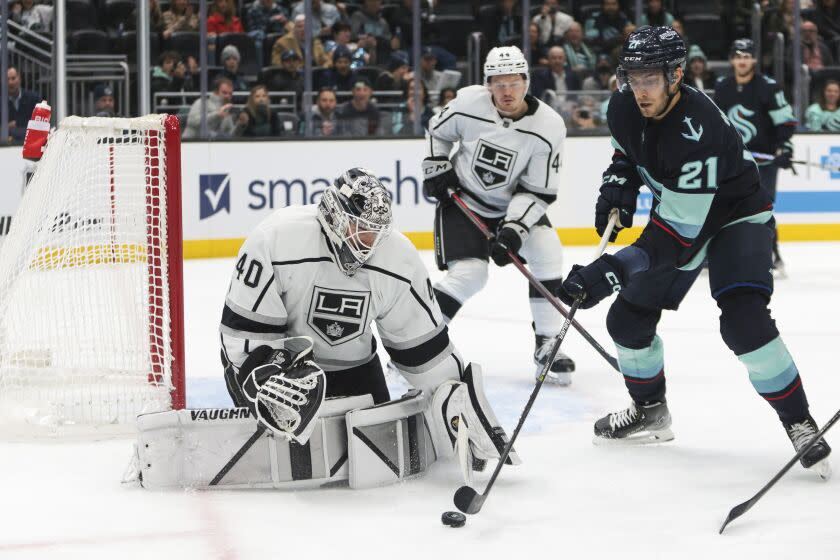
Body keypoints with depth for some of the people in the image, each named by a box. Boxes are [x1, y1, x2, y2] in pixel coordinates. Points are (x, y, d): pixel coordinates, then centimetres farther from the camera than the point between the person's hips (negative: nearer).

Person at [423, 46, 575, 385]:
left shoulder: (548, 128, -20)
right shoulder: (468, 103, -18)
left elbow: (538, 191, -16)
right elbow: (437, 131, 4)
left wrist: (514, 229, -26)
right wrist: (436, 169, -6)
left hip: (514, 204, 2)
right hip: (462, 200, -2)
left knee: (546, 253, -19)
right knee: (469, 273, -17)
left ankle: (547, 345, -6)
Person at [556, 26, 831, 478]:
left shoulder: (698, 132, -38)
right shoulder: (624, 108, -14)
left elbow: (680, 239, -39)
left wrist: (603, 275, -43)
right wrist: (618, 185, -7)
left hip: (737, 216, -8)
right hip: (677, 214, 8)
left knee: (744, 321, -27)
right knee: (628, 317, 3)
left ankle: (799, 424, -12)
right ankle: (650, 412, 26)